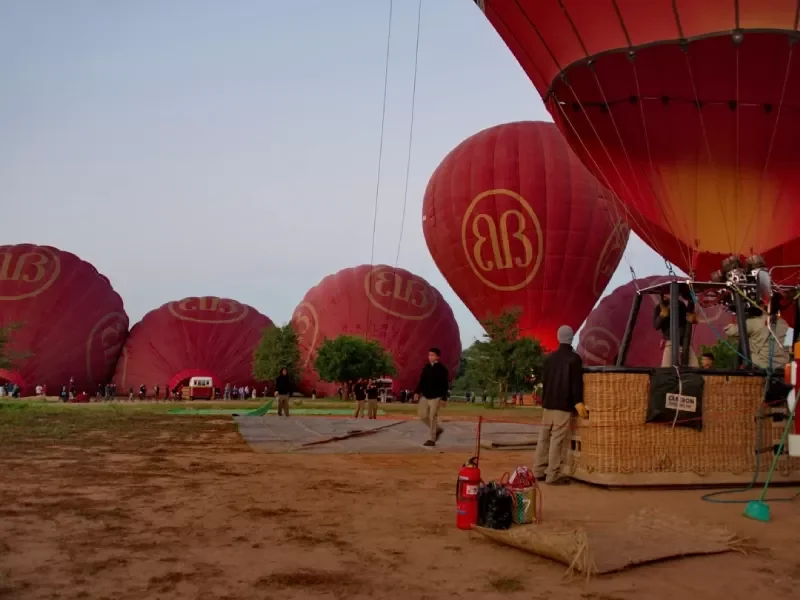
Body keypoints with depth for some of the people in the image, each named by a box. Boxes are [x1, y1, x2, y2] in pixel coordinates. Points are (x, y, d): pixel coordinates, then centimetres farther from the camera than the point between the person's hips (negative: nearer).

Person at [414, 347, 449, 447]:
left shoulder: (442, 369, -8)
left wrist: (443, 398, -14)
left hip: (436, 397, -6)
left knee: (432, 417, -4)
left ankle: (431, 439, 4)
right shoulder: (426, 367, 9)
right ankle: (437, 429, 27)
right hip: (425, 396, 6)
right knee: (422, 415, 6)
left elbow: (445, 385, -10)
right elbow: (422, 381, 12)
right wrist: (417, 392, 2)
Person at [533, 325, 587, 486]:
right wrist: (578, 402, -14)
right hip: (564, 404, -7)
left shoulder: (550, 357, 11)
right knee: (558, 439, -6)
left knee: (544, 437, 11)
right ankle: (553, 474, -6)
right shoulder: (574, 358, -8)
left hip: (548, 403, 7)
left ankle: (539, 470, 15)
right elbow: (576, 383, -14)